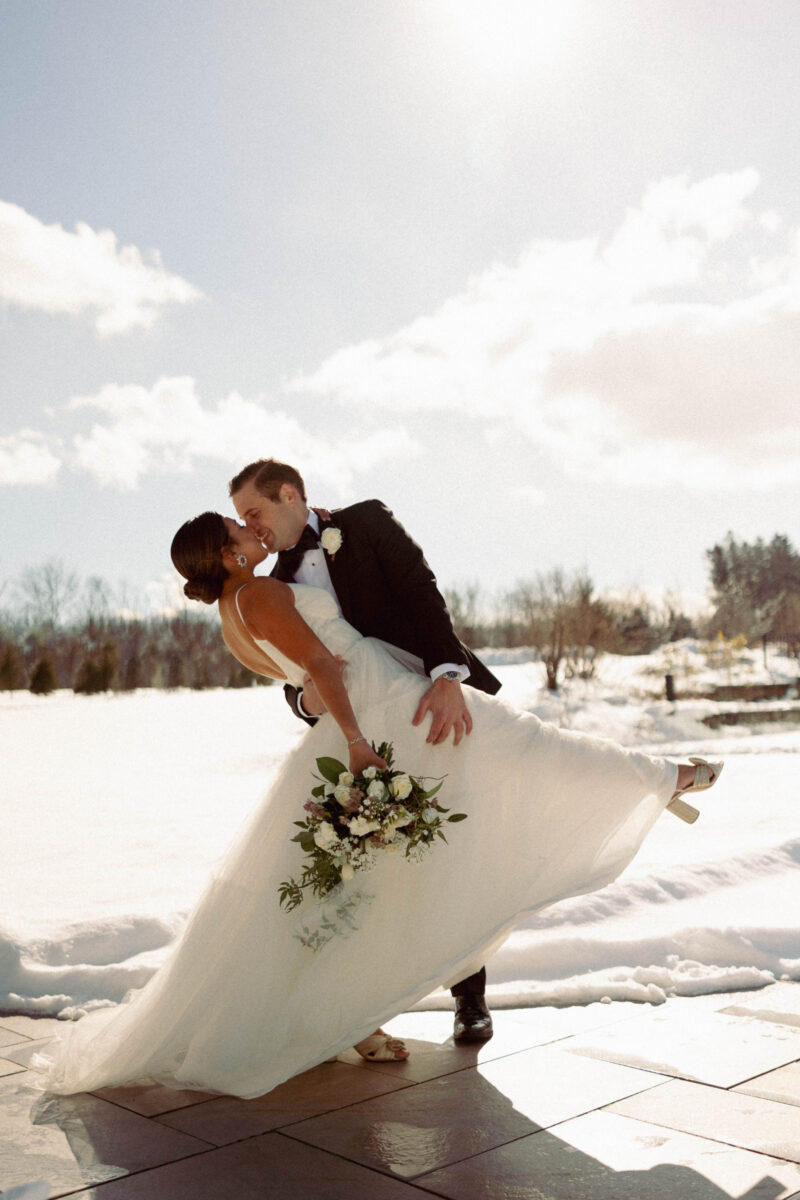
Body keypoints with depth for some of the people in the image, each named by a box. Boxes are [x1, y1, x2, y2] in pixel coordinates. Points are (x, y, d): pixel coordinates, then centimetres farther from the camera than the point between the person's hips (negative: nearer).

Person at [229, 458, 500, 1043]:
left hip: (444, 701, -4)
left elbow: (424, 594, -18)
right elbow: (296, 684, 5)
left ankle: (471, 997, 15)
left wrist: (448, 677, -33)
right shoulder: (279, 586, 8)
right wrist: (306, 699, -21)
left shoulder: (367, 522, -4)